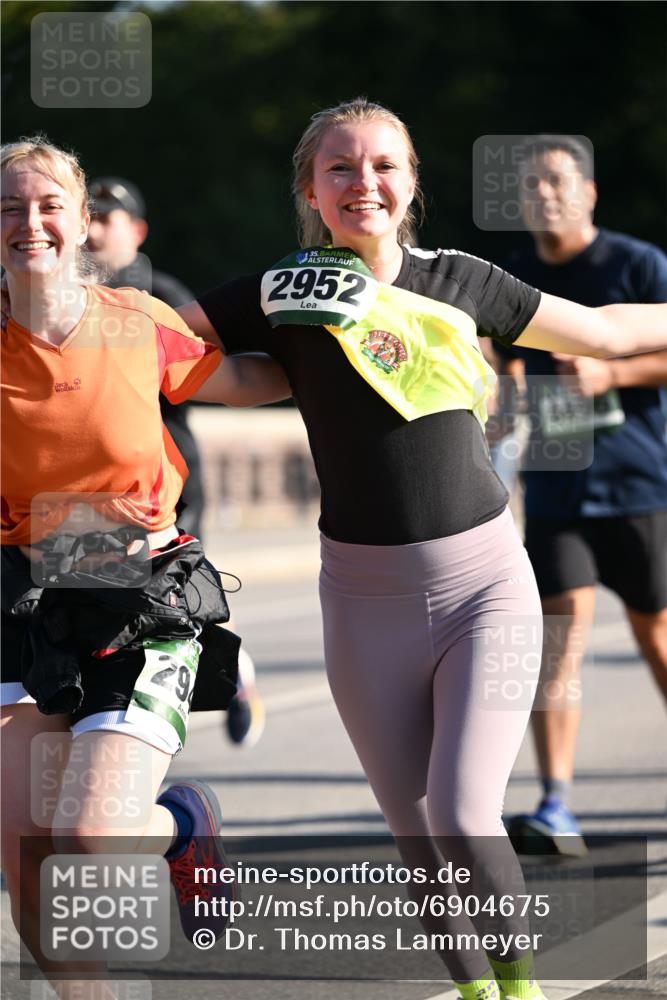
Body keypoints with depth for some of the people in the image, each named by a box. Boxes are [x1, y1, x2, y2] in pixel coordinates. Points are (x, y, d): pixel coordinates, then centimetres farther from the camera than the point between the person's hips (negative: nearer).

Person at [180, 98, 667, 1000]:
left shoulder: (461, 280, 2)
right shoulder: (282, 297, -2)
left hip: (485, 579, -1)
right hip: (366, 594, 1)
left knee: (463, 816, -14)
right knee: (415, 836, 5)